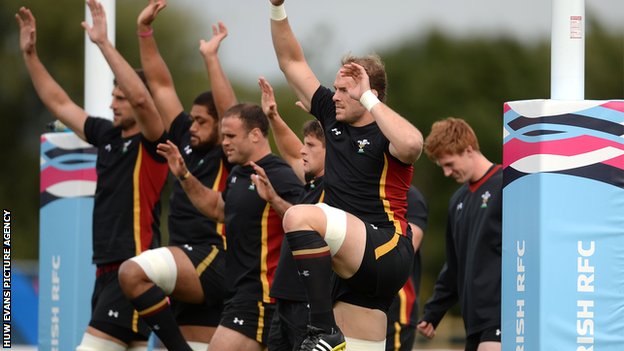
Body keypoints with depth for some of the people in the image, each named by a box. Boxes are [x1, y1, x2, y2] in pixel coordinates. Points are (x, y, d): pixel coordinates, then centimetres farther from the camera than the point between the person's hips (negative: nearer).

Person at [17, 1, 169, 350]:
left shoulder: (153, 144, -8)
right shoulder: (108, 135, 14)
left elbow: (141, 98, -27)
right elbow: (60, 104, 22)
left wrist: (104, 43, -26)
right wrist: (30, 54, 18)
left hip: (134, 267, -9)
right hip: (108, 268, 9)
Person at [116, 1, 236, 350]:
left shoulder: (232, 159, -2)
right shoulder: (188, 144, 16)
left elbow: (231, 111, -21)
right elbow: (161, 85, 16)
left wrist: (211, 57, -22)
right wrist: (145, 31, 12)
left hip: (213, 263, -9)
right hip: (188, 272, 9)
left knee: (133, 272, -30)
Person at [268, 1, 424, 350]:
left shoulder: (384, 135, -7)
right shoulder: (334, 117, 14)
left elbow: (412, 144, -34)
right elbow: (292, 62, 18)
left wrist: (368, 98, -23)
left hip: (386, 252, -9)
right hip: (357, 262, 9)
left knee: (301, 216, -30)